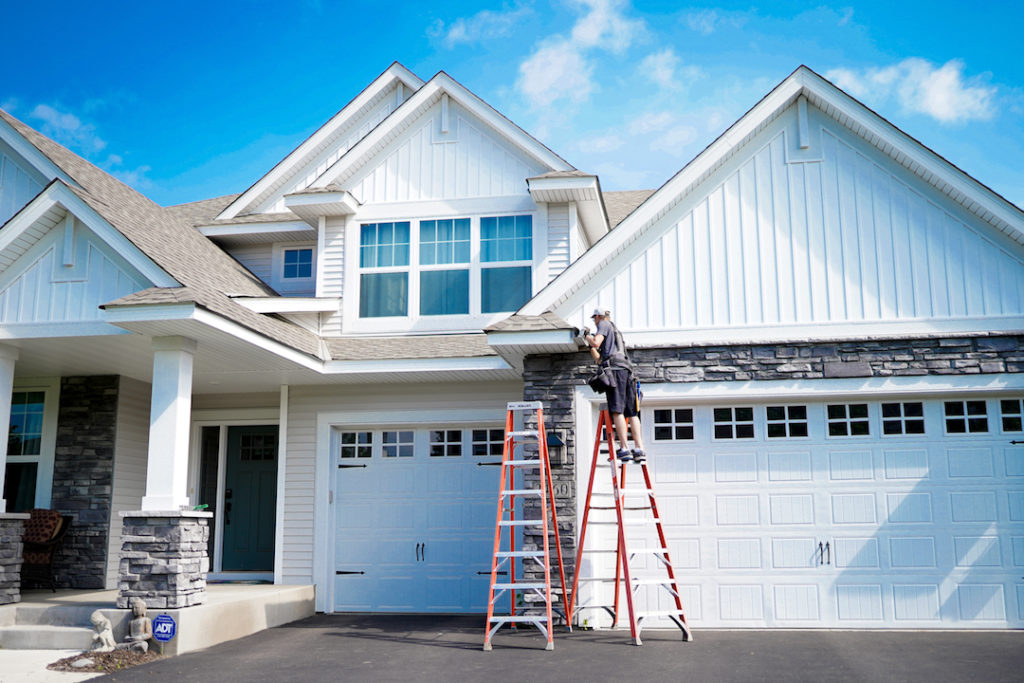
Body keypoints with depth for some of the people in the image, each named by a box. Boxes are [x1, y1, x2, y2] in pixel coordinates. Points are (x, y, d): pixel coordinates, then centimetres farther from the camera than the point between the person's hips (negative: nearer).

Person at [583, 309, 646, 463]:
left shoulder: (604, 324, 11)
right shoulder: (615, 330, 36)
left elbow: (596, 342, -8)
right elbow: (600, 359, 38)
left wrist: (587, 336, 12)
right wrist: (590, 346, 50)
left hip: (615, 369, -8)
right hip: (626, 369, 8)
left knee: (617, 410, -12)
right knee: (632, 412, 2)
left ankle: (624, 449, -19)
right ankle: (639, 450, -5)